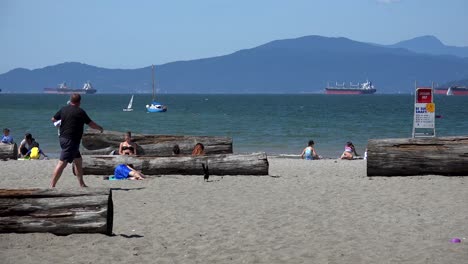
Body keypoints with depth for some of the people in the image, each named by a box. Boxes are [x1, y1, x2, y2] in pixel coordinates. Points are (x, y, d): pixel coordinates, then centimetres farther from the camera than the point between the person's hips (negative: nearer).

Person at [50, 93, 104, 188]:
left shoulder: (63, 109, 8)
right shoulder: (80, 112, -10)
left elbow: (53, 119, 20)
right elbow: (91, 124, -2)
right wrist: (100, 128, 16)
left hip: (63, 137, 8)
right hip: (71, 140, -8)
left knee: (78, 160, 18)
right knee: (62, 163, -11)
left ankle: (82, 184, 22)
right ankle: (52, 185, -15)